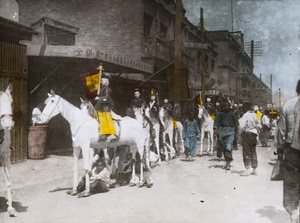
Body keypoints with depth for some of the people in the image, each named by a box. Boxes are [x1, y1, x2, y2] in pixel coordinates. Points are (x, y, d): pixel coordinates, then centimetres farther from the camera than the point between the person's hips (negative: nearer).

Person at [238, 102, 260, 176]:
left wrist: (241, 133, -6)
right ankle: (255, 169, 16)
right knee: (253, 152, 12)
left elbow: (242, 126, -20)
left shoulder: (245, 115, -14)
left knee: (246, 152, -4)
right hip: (254, 134, 7)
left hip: (247, 134, -7)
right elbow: (258, 125, 13)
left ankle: (248, 170, -8)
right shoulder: (255, 115, 8)